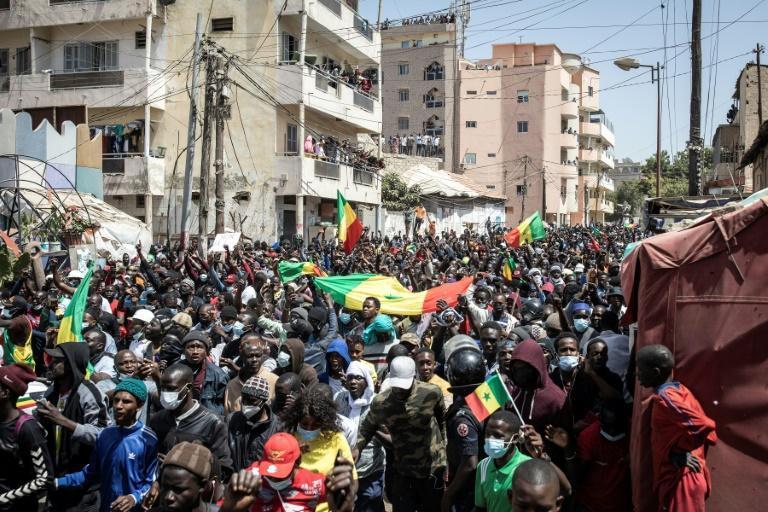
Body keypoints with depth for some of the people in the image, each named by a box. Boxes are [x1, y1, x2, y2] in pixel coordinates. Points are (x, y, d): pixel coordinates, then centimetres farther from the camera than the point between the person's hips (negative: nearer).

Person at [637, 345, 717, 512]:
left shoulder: (665, 398, -20)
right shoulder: (679, 389, 7)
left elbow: (704, 425, -29)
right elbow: (703, 423, 10)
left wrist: (677, 451, -18)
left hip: (679, 479, -9)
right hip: (685, 475, 9)